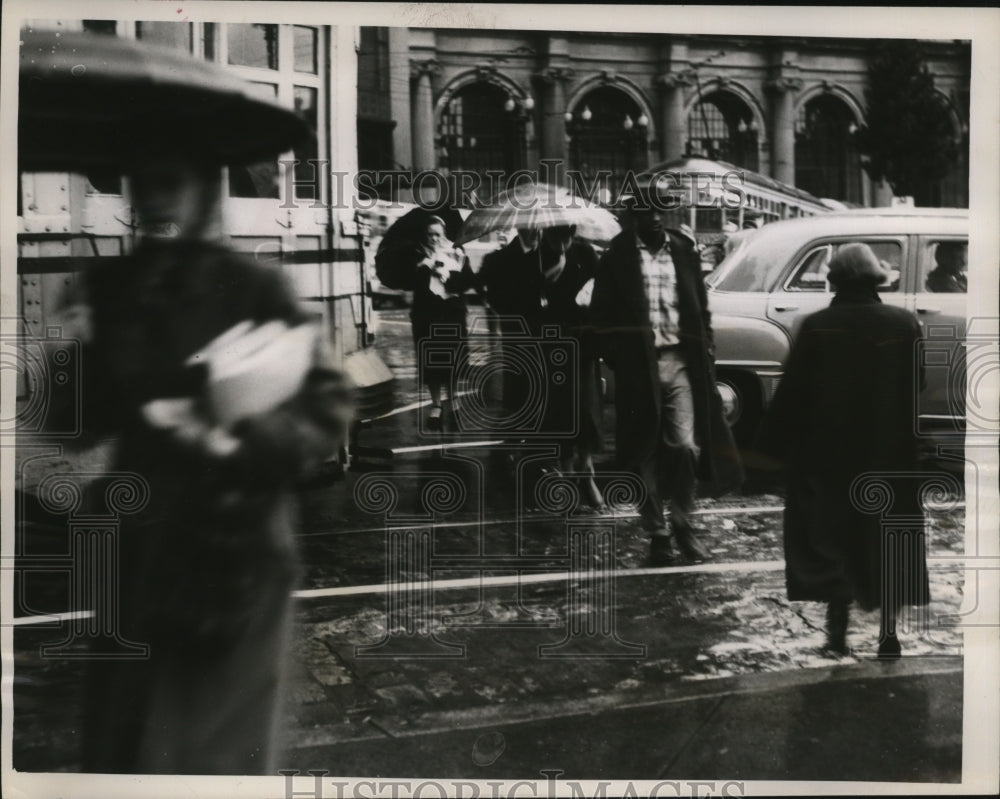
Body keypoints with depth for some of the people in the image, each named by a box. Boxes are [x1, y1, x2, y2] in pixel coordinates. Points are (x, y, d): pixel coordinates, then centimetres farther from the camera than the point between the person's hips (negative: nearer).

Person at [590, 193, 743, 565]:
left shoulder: (683, 252, 11)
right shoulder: (618, 258, 2)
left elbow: (700, 309, 17)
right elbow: (602, 317, 3)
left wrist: (704, 352, 5)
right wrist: (618, 359, -6)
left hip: (680, 363, 2)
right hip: (639, 366, -1)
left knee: (686, 445, -8)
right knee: (647, 455, 5)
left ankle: (682, 522, 13)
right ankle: (657, 534, 17)